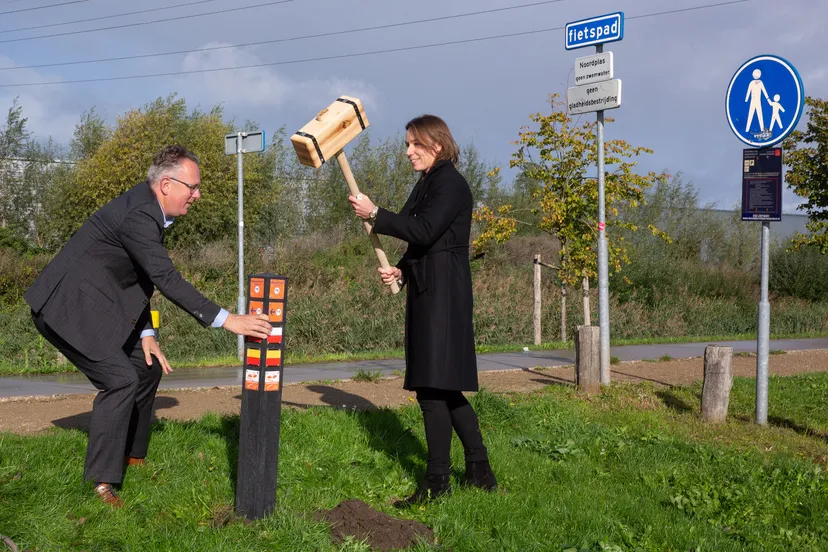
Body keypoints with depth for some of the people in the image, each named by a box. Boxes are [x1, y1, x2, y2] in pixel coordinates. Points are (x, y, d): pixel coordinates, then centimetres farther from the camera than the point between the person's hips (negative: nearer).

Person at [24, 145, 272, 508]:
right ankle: (102, 481, -11)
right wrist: (226, 320, -31)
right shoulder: (137, 215, -25)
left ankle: (131, 455, 29)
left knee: (148, 366, 15)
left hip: (95, 306, 11)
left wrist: (146, 334, 4)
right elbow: (167, 280, -30)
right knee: (120, 379, -18)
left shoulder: (149, 210, 7)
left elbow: (144, 277, 13)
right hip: (66, 309, -11)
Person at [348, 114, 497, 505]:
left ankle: (437, 480, -3)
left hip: (442, 294, -10)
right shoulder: (427, 183, 18)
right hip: (426, 291, 10)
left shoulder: (451, 183, -10)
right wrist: (400, 271, 4)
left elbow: (424, 231, -21)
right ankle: (479, 471, 21)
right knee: (444, 388, 12)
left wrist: (375, 215, -15)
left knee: (433, 385, -9)